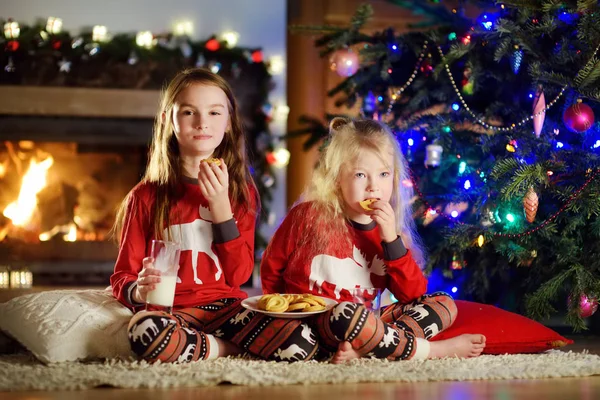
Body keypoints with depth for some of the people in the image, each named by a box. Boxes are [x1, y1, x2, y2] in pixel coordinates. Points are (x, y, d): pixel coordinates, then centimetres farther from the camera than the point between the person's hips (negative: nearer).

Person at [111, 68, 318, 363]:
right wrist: (138, 291, -21)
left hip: (226, 306, 2)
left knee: (302, 344, -25)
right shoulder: (146, 197, 3)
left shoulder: (241, 192, 10)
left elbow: (239, 275, 2)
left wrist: (221, 206, -8)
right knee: (143, 330, -39)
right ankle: (228, 349, -13)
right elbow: (123, 277, 4)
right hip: (170, 310, -1)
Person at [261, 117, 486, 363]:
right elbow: (271, 266, 5)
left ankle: (363, 350, -28)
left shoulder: (389, 231, 6)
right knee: (346, 313, -40)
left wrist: (391, 240, -13)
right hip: (311, 327, -6)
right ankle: (435, 349, -21)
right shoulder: (309, 216, -7)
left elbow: (414, 295, -4)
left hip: (362, 325, 6)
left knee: (443, 303, -4)